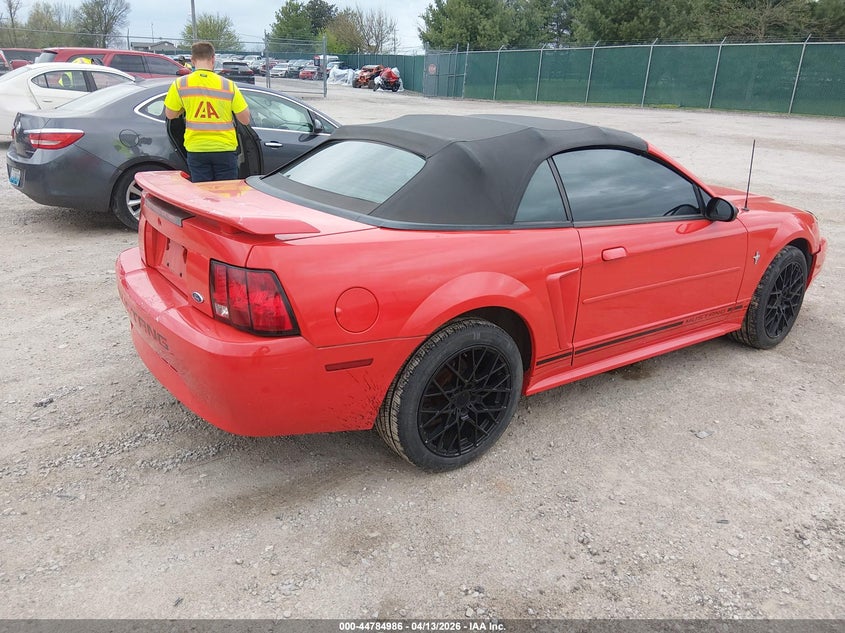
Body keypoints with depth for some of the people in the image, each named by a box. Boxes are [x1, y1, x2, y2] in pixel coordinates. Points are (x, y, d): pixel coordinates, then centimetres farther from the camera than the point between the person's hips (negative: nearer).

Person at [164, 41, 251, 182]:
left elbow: (170, 114, 8)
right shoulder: (229, 85, -5)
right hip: (225, 149, -1)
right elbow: (245, 120, -2)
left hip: (196, 150, 1)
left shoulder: (180, 84, -2)